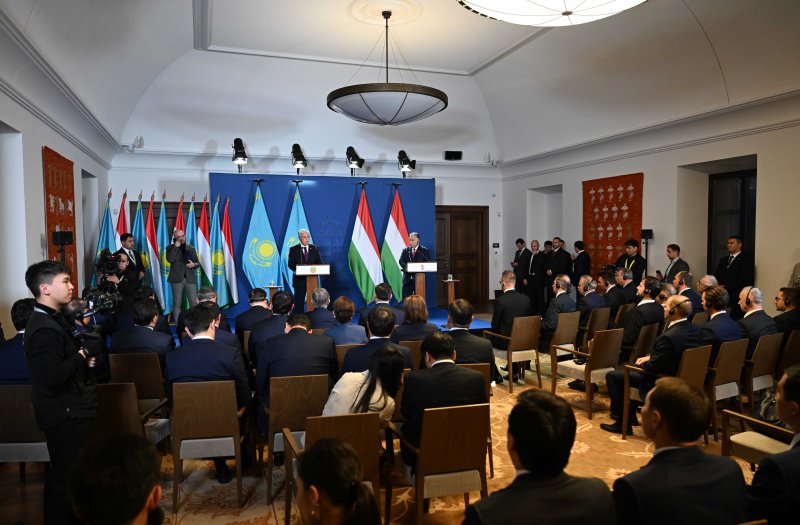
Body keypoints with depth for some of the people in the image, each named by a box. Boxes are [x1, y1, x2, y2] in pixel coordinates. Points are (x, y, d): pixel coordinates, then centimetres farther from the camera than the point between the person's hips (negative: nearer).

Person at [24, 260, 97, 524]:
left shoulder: (54, 319, 10)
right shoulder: (44, 329, -24)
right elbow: (52, 376, -31)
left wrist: (83, 357, 2)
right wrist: (81, 357, -17)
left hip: (70, 410, 10)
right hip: (65, 414, -10)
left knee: (69, 470, 22)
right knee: (65, 474, 4)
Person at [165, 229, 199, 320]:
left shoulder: (191, 249, 14)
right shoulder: (170, 248, 5)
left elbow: (198, 263, 14)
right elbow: (170, 259, -14)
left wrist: (193, 264, -9)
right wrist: (176, 246, -12)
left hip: (190, 278, 2)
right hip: (177, 279, -2)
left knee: (194, 302, -3)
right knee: (177, 303, 4)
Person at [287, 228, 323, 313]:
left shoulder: (315, 249, 9)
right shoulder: (293, 249, 3)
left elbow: (319, 263, 7)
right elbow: (291, 264, -2)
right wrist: (298, 269, -21)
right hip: (299, 279, -2)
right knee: (299, 302, 1)